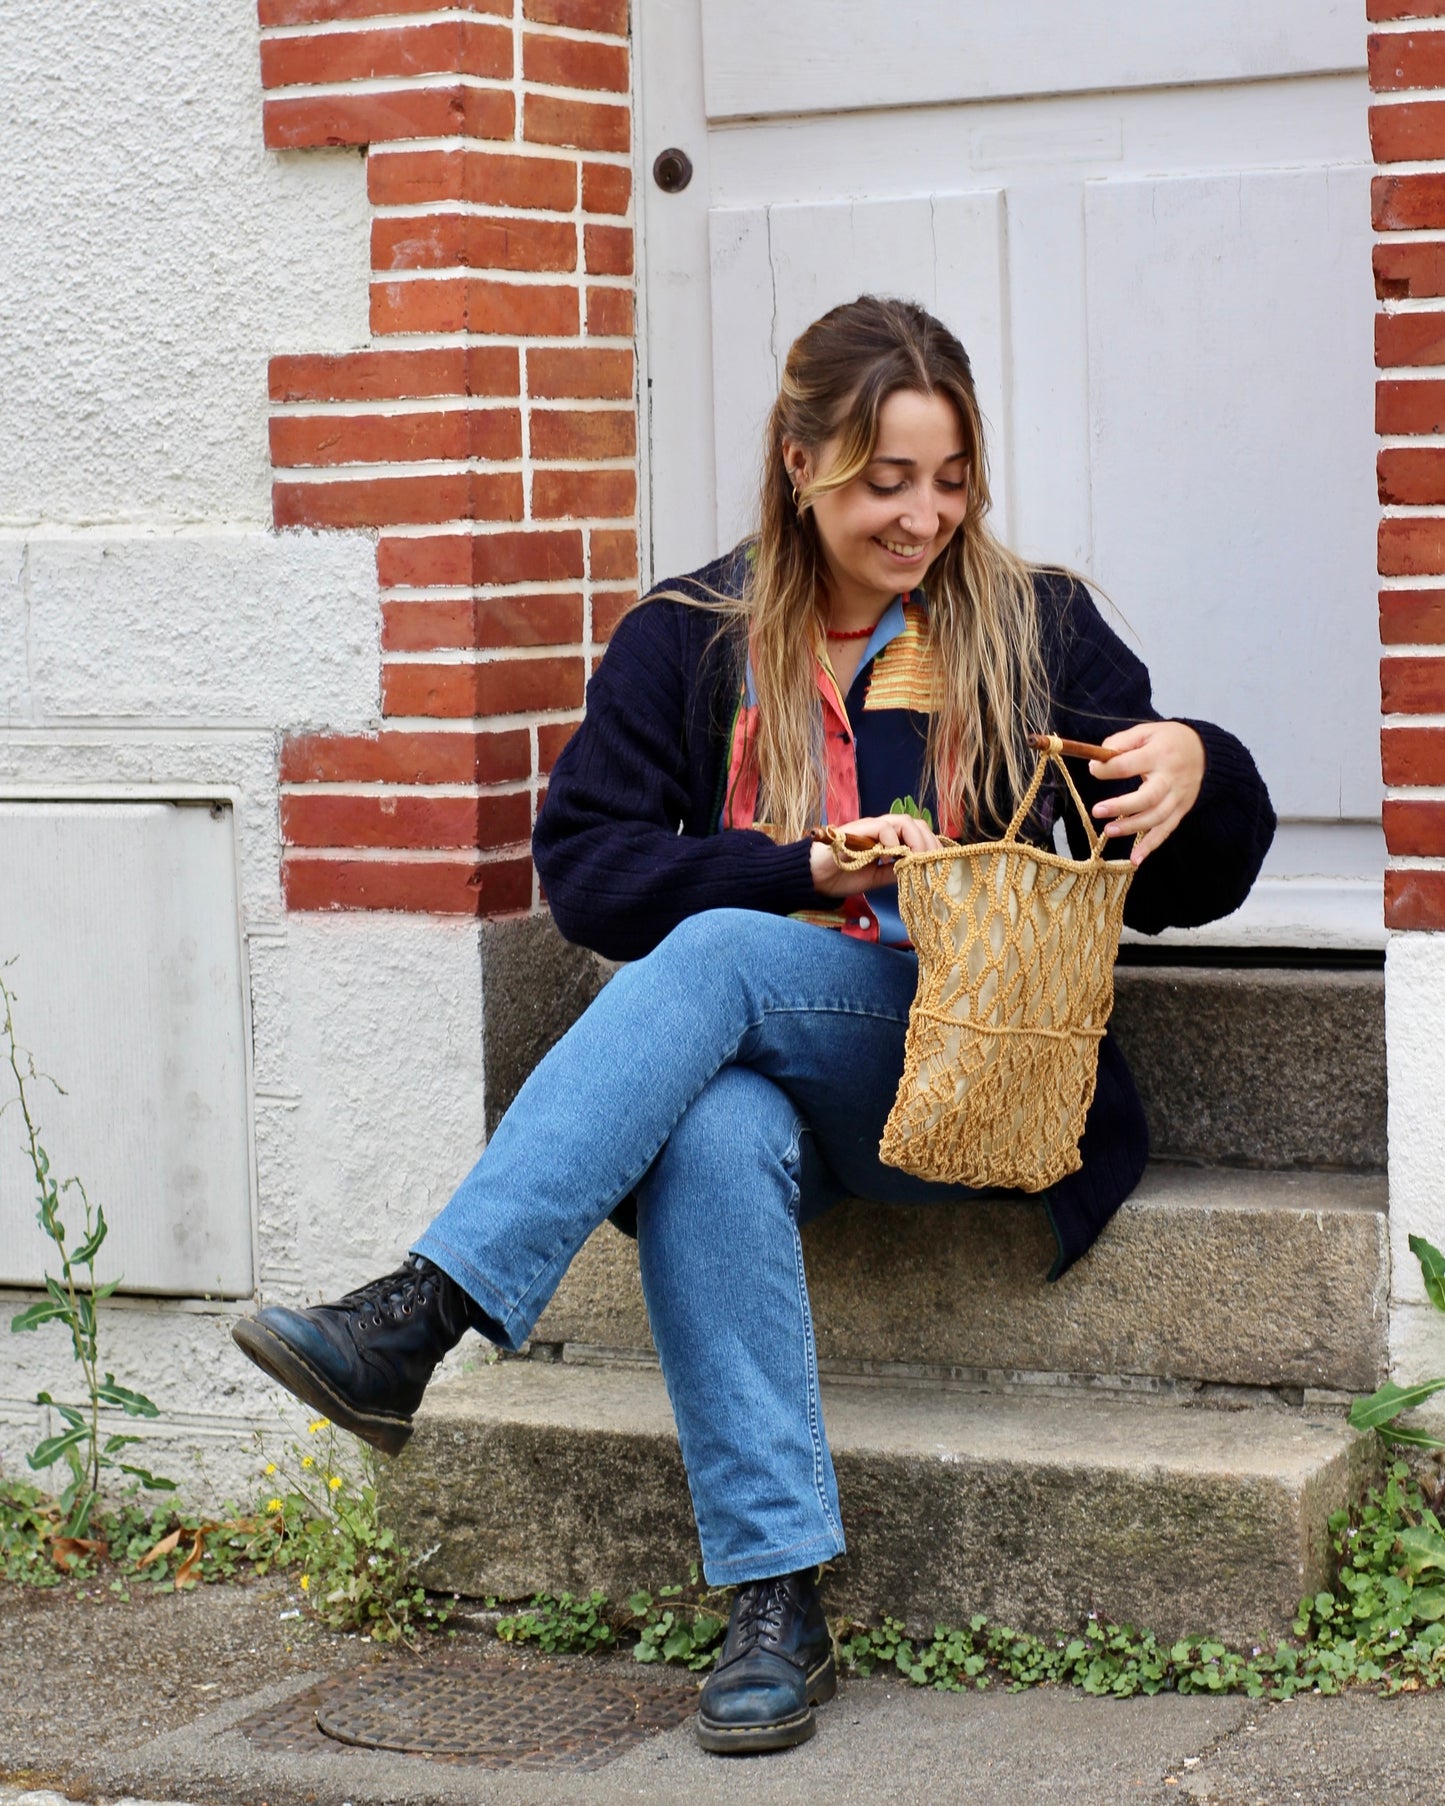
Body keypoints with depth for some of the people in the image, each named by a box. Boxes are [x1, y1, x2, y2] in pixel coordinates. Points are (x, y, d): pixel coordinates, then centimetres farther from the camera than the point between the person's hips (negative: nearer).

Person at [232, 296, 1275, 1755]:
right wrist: (810, 872, -10)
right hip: (761, 1071, 2)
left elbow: (1191, 887, 11)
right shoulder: (691, 639, 10)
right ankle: (776, 1603, -38)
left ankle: (421, 1314, -42)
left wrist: (1197, 770, -13)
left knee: (719, 956, -31)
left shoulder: (1032, 631, 9)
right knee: (709, 1142, -37)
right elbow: (581, 864, 2)